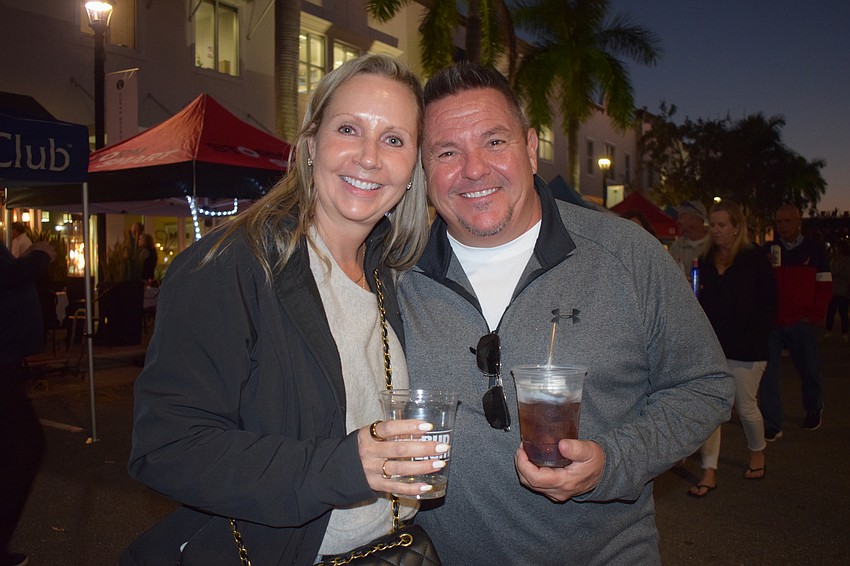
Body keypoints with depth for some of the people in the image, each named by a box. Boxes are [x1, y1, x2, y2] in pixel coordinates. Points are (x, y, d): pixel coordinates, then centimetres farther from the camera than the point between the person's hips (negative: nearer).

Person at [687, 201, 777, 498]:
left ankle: (757, 453, 38)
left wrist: (755, 339, -13)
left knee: (745, 406, 9)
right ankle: (709, 473, 5)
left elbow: (768, 304, -6)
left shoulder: (755, 258, -4)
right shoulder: (706, 260, 9)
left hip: (744, 347, -4)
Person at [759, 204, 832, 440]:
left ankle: (814, 410, 40)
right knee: (767, 373, -3)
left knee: (809, 370, 12)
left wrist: (814, 315, -5)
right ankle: (772, 425, 5)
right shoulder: (767, 250, 3)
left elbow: (825, 286, 4)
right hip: (771, 323, 0)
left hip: (801, 324, 0)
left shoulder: (814, 250, 3)